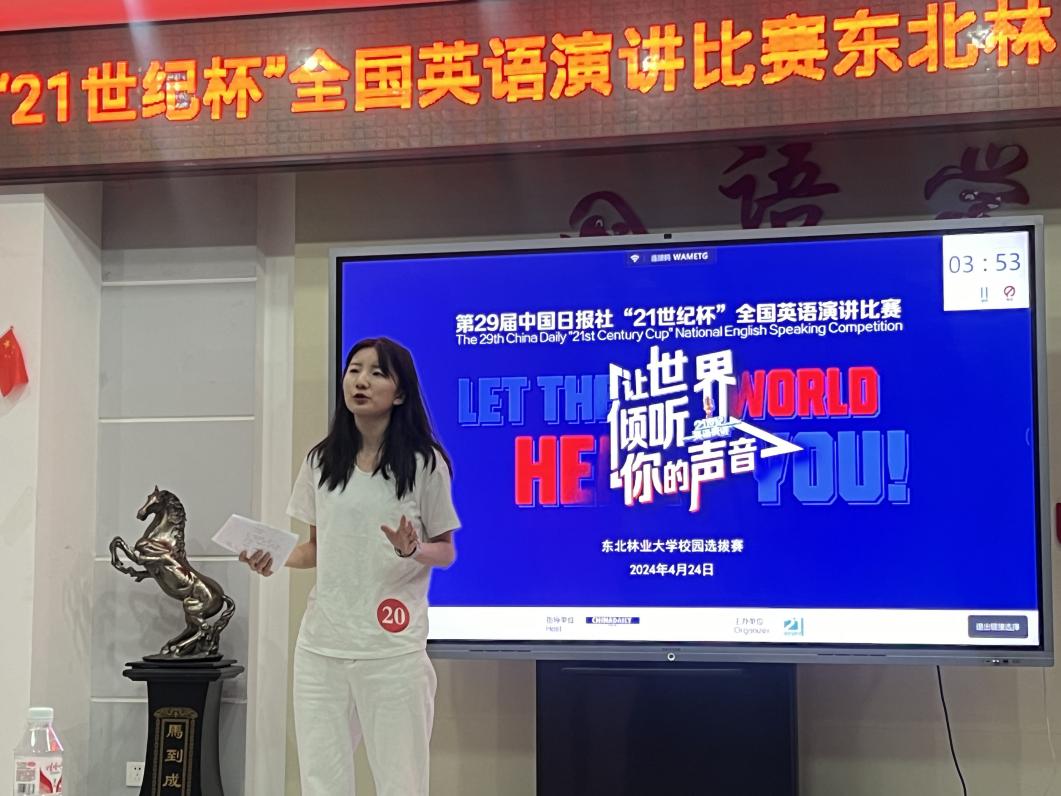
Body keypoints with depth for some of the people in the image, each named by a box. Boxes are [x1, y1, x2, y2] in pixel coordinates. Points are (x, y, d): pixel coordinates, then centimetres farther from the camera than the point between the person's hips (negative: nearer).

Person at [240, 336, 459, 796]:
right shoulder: (321, 460, 8)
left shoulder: (424, 463, -4)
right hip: (320, 645, 4)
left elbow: (445, 552, 2)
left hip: (393, 651, -4)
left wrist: (413, 551, -18)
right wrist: (276, 559, -3)